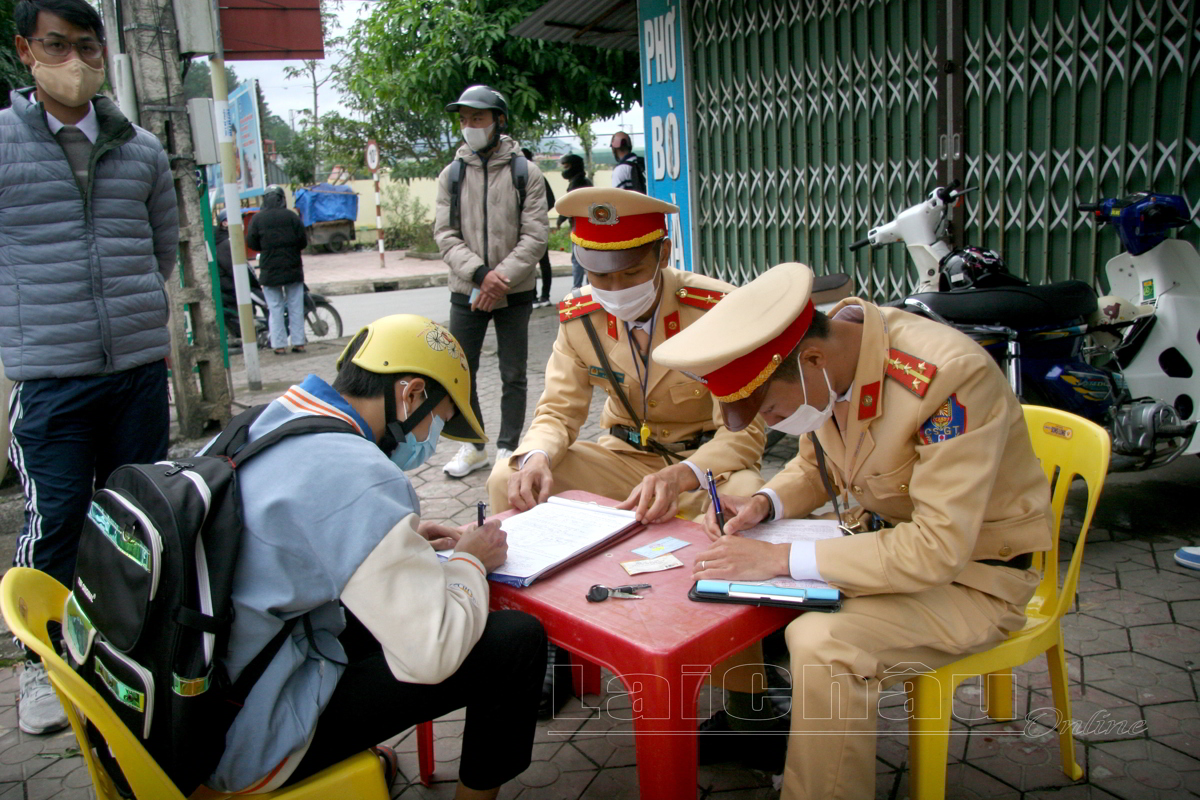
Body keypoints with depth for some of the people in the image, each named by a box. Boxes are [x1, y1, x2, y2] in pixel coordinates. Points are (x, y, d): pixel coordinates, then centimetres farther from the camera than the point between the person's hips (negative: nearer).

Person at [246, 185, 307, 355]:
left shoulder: (258, 218, -3)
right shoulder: (291, 216, -4)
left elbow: (251, 242, -2)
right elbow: (303, 241, -3)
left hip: (269, 270, 0)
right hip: (292, 269, 0)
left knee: (275, 308, 5)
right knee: (295, 307, 7)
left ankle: (279, 345, 3)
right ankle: (298, 342, 7)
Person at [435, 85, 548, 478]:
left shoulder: (525, 173, -1)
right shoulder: (451, 175, 6)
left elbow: (536, 235, -8)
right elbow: (445, 234, -2)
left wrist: (502, 280, -18)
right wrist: (481, 274, -18)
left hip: (515, 293, -2)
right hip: (466, 292, 3)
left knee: (513, 376, 6)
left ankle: (507, 449, 19)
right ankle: (473, 447, 24)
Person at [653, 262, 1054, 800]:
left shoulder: (949, 375, -31)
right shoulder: (827, 356, -8)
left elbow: (940, 548, -33)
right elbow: (815, 466, 11)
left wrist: (780, 559, -33)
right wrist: (764, 504, -11)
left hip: (973, 570, -7)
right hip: (885, 537, 8)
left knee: (822, 644, -30)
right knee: (730, 579, 0)